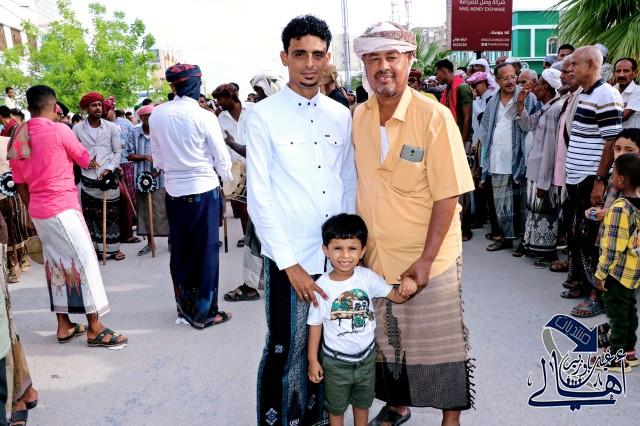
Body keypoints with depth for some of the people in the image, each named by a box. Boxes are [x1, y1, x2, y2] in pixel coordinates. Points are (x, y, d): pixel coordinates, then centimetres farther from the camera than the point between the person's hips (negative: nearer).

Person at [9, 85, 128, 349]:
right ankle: (95, 329, 0)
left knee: (56, 265, 13)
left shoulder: (17, 139, 8)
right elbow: (85, 160, 2)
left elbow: (20, 184, 12)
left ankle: (64, 326, 19)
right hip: (62, 208, -7)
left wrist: (33, 210, 20)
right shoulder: (59, 130, -11)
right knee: (84, 262, -3)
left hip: (39, 211, 7)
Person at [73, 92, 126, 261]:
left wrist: (109, 169, -11)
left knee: (111, 214, 5)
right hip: (88, 178, 0)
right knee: (90, 214, 6)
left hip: (108, 177, 0)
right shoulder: (78, 128, 1)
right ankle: (94, 248, 14)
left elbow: (118, 152, 2)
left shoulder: (111, 127, 1)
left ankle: (113, 248, 14)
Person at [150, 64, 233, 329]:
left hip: (174, 190, 5)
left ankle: (184, 307, 27)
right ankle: (203, 312, 13)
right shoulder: (204, 116, -14)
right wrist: (227, 177, 14)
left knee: (180, 249, 15)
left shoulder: (157, 114, -1)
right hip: (203, 189, -4)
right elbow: (222, 158, -6)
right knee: (205, 250, 5)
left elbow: (156, 157, 9)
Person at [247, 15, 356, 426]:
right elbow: (258, 198, -9)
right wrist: (290, 264, -11)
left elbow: (349, 187, 11)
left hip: (336, 256, 4)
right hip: (290, 258, -4)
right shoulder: (264, 116, -7)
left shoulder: (341, 115, 6)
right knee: (286, 352, 6)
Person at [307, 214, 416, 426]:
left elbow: (396, 297, -8)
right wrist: (312, 360, -6)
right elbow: (315, 325, -11)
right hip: (336, 360, -3)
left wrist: (406, 287, -31)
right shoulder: (322, 286, -22)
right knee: (336, 406, 21)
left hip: (367, 356, 3)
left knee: (363, 403, 27)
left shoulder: (368, 277, -16)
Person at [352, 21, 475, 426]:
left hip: (427, 259, -4)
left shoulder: (435, 118, -15)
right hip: (374, 256, 5)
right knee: (387, 341, 19)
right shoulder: (358, 118, 0)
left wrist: (425, 260, -18)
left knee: (439, 344, 8)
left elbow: (447, 196, -15)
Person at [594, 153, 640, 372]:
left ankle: (617, 359, 17)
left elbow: (612, 248, -22)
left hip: (619, 272, -8)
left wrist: (601, 274, -14)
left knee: (617, 314, 5)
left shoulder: (620, 208, -25)